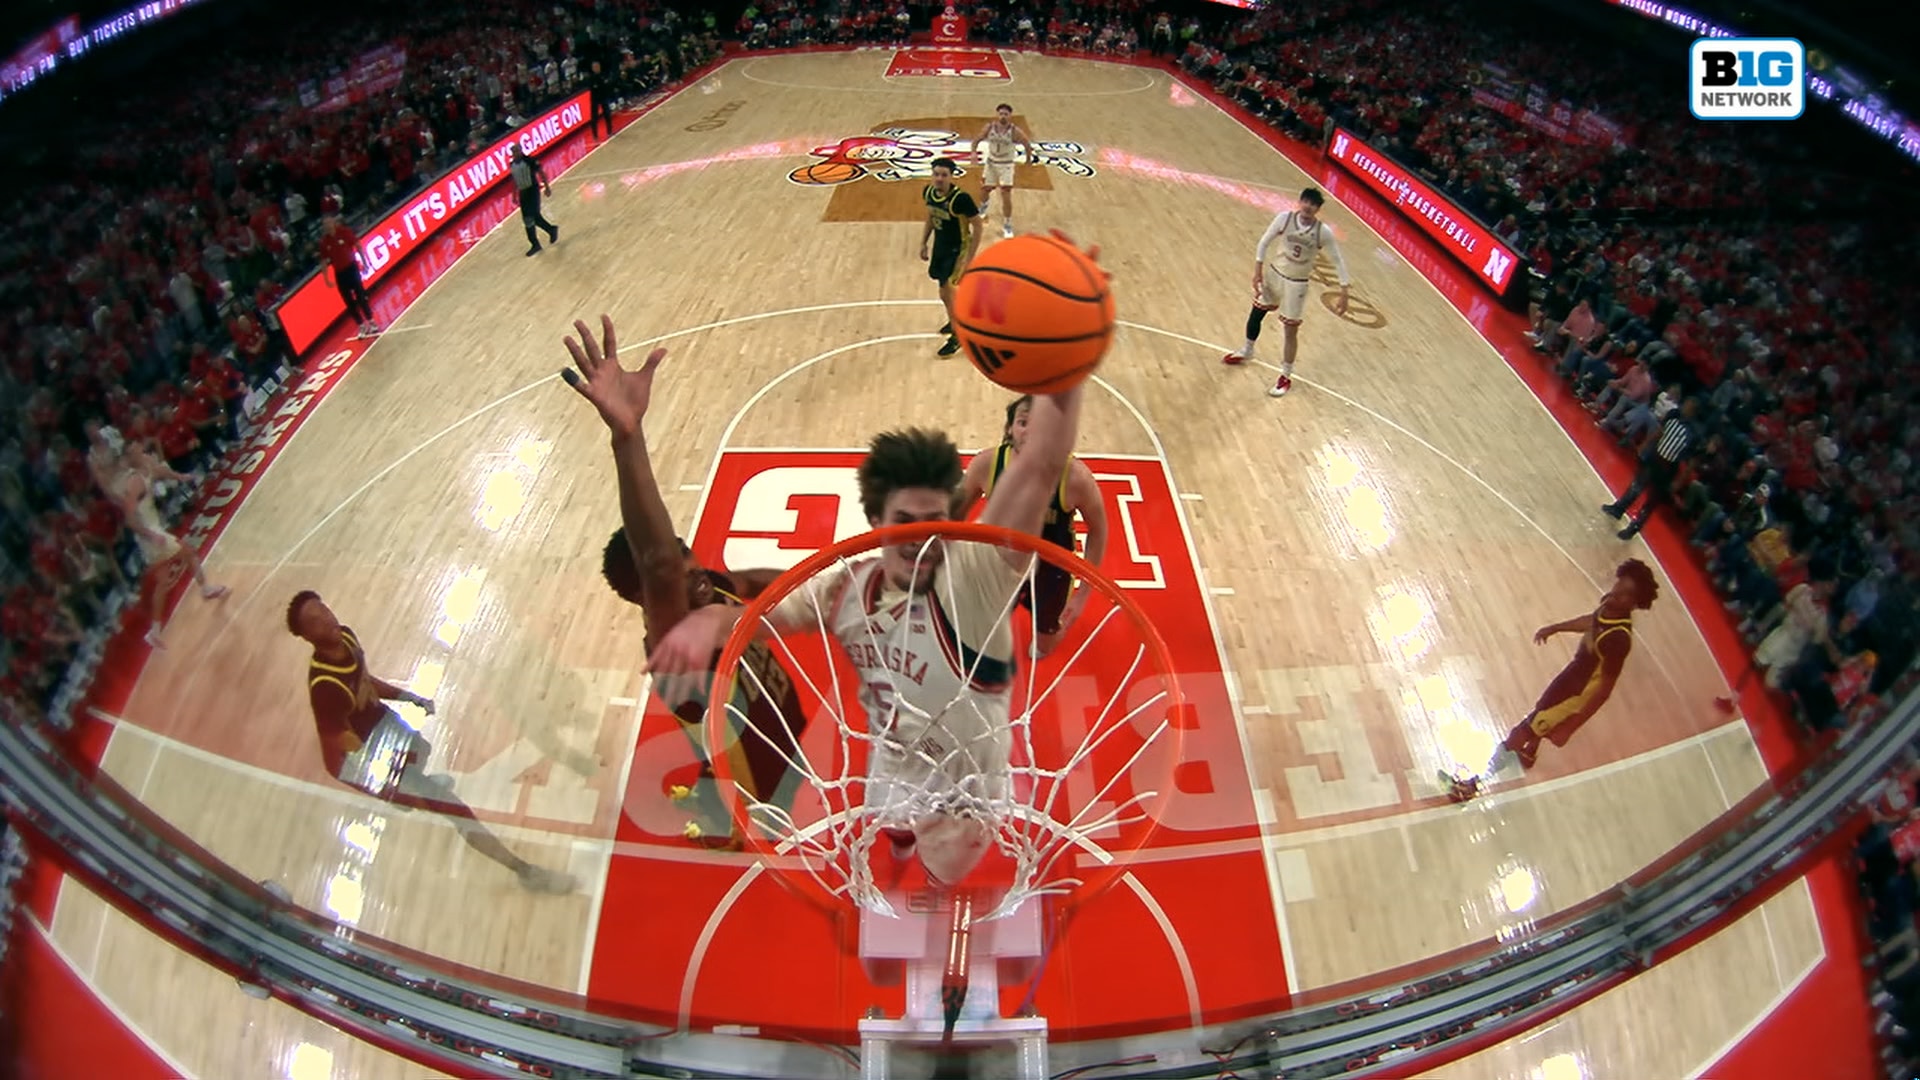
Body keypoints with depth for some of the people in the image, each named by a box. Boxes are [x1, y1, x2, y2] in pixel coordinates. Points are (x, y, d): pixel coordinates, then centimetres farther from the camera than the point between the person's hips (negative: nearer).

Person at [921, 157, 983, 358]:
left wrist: (969, 258, -21)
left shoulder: (961, 199, -27)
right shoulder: (928, 192, -8)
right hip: (940, 245, 7)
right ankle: (955, 320, 45)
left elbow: (977, 226, -20)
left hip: (957, 249, -7)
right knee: (946, 287, 19)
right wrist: (924, 243, 10)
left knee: (946, 292, -9)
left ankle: (957, 337, 8)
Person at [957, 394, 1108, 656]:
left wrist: (1083, 593, -10)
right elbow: (954, 515, -6)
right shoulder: (985, 464, -25)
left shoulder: (1075, 476, -31)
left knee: (1043, 649, 20)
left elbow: (1098, 530, -13)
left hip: (1051, 570, -1)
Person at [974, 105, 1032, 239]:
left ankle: (1007, 225, 8)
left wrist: (1028, 159, 2)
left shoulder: (1014, 131, -20)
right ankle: (984, 204, 55)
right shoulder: (989, 128, -12)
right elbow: (977, 140, 0)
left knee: (1006, 196, -8)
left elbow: (1027, 144, -7)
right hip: (991, 163, 3)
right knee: (984, 189, 18)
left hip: (1006, 165, -3)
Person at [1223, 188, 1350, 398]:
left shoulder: (1323, 232, -19)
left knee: (1290, 331, 0)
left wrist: (1343, 294, -15)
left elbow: (1338, 262, -11)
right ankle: (1247, 351, 46)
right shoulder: (1284, 218, -16)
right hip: (1274, 273, 3)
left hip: (1297, 284, -3)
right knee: (1255, 314, 17)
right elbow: (1264, 242, -3)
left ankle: (1286, 377, 16)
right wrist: (1257, 271, -10)